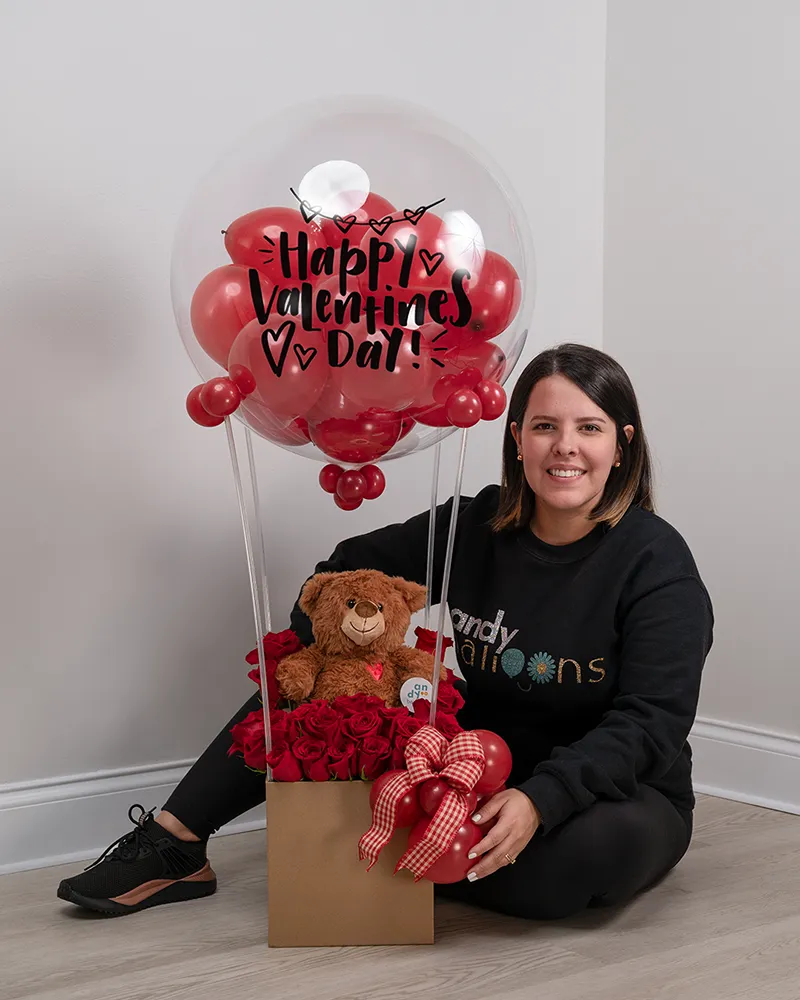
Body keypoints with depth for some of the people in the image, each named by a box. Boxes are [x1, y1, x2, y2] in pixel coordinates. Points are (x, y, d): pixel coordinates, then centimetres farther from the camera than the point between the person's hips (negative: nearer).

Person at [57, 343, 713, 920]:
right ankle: (173, 845, -6)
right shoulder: (475, 527, -5)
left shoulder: (658, 565, -17)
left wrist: (540, 801, -38)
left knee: (613, 844, -40)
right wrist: (312, 653, -13)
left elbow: (651, 722, -23)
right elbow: (352, 568, 6)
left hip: (614, 793, -3)